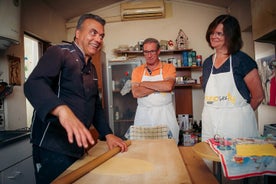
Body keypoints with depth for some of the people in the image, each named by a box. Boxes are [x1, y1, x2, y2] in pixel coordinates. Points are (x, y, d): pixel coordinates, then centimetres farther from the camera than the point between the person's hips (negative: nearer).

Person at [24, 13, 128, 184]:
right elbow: (34, 84, -26)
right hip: (53, 148, -8)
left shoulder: (91, 68, 16)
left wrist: (108, 134, 9)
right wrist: (62, 109, -44)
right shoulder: (59, 53, -8)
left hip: (78, 147, 8)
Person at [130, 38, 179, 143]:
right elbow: (136, 93, -9)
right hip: (143, 116, 1)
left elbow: (168, 86, -17)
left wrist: (143, 83, -9)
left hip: (165, 115, -1)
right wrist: (160, 86, -11)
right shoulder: (137, 71, 6)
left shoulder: (169, 67, 2)